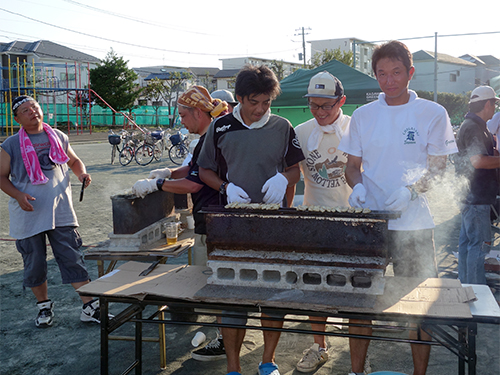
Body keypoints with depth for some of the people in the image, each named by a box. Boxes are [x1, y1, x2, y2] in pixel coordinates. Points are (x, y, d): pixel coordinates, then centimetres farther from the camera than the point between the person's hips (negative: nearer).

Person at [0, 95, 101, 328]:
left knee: (73, 259, -1)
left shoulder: (58, 137, 8)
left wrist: (82, 174, -1)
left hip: (61, 211, 1)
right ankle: (44, 306, 29)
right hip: (28, 215, -1)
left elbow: (74, 161, 21)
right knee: (34, 264, 9)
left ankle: (89, 307, 5)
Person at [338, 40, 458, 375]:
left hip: (413, 223, -2)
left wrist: (412, 189, -17)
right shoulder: (363, 115, 7)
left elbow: (439, 166, 1)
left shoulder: (432, 113, 1)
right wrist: (357, 186, -9)